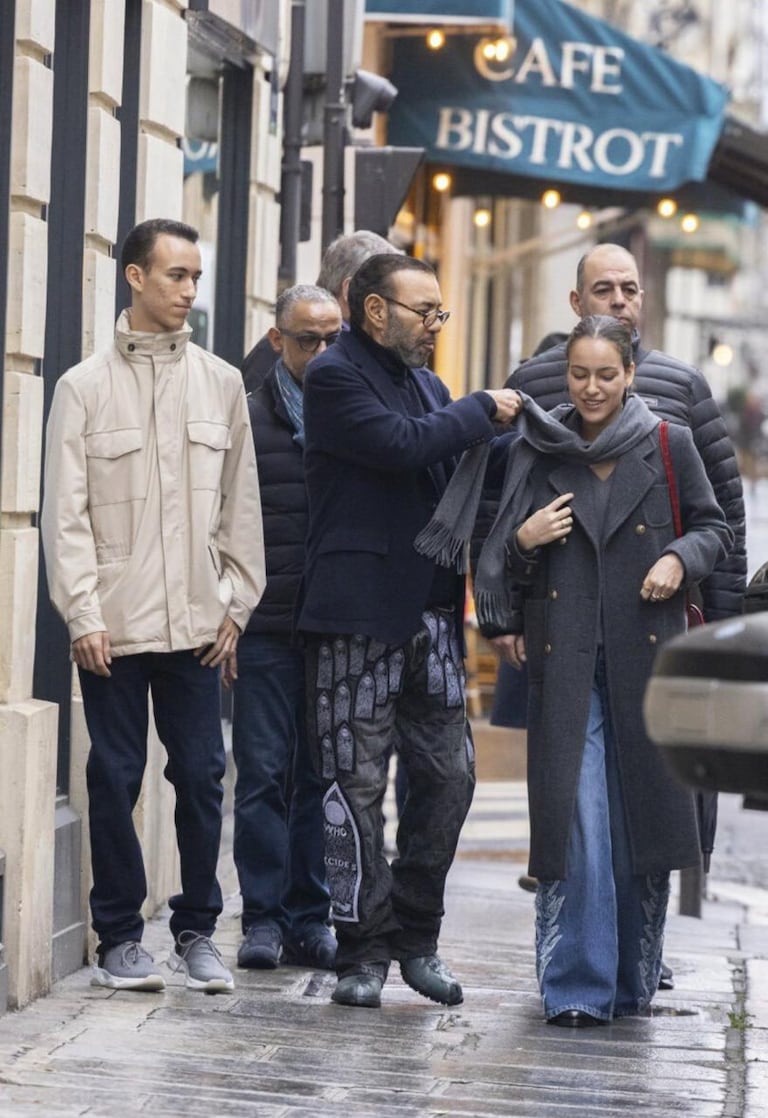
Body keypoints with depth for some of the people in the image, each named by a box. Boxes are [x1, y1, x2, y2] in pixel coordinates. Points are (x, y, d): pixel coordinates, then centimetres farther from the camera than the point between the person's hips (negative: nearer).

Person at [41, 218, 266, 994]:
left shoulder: (221, 384, 7)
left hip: (196, 622, 2)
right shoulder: (85, 387, 1)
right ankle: (119, 938, 12)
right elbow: (64, 512, -2)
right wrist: (84, 614, -8)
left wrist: (235, 605, 4)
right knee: (115, 778, 2)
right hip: (114, 623, -2)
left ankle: (196, 931, 15)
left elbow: (241, 504, 9)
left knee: (201, 776, 2)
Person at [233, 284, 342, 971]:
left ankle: (309, 918, 11)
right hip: (267, 627, -2)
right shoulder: (248, 418, 5)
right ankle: (263, 917, 5)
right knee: (264, 771, -2)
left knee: (323, 775, 5)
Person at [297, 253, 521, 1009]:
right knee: (357, 783, -1)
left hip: (432, 612, 7)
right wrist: (484, 410, -7)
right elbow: (400, 444, -19)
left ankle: (417, 937, 17)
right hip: (358, 612, -7)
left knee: (448, 775, 5)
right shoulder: (335, 377, -6)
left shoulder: (428, 387, 20)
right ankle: (363, 949, 5)